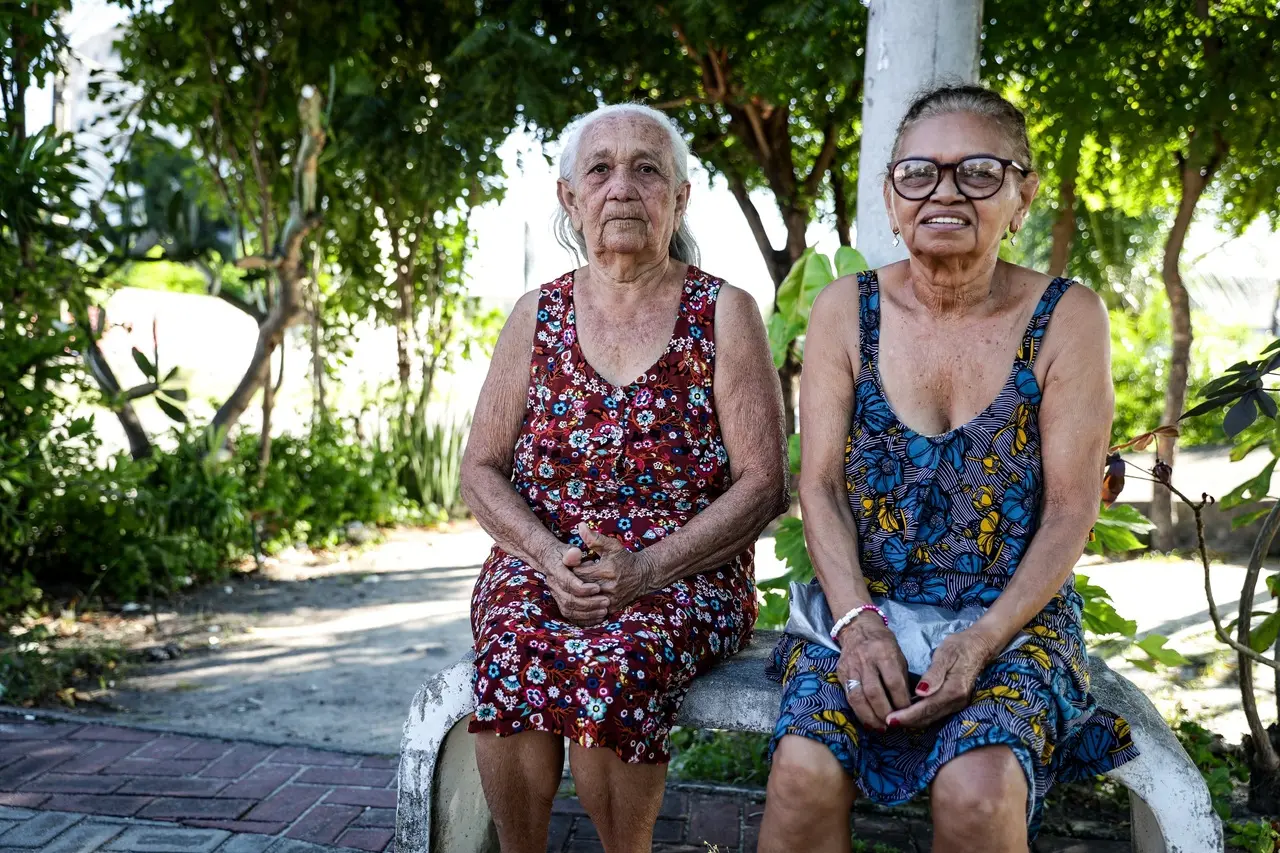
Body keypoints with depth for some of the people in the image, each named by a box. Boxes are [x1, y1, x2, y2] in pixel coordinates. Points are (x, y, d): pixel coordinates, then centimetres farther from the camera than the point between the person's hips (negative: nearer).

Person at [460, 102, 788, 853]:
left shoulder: (725, 313, 2)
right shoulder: (538, 316, 10)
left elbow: (763, 483, -4)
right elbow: (481, 470, 8)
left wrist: (644, 572, -16)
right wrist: (552, 558, -12)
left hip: (684, 576, -2)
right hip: (540, 564, 2)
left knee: (617, 667, -33)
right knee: (516, 656, -30)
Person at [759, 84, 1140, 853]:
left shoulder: (1065, 318, -1)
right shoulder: (846, 310, 3)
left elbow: (1071, 509, -4)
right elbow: (821, 484, 0)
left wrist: (982, 640, -17)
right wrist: (857, 619, -15)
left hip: (1014, 616, -1)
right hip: (865, 607, 1)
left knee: (977, 791, -29)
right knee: (805, 771, -27)